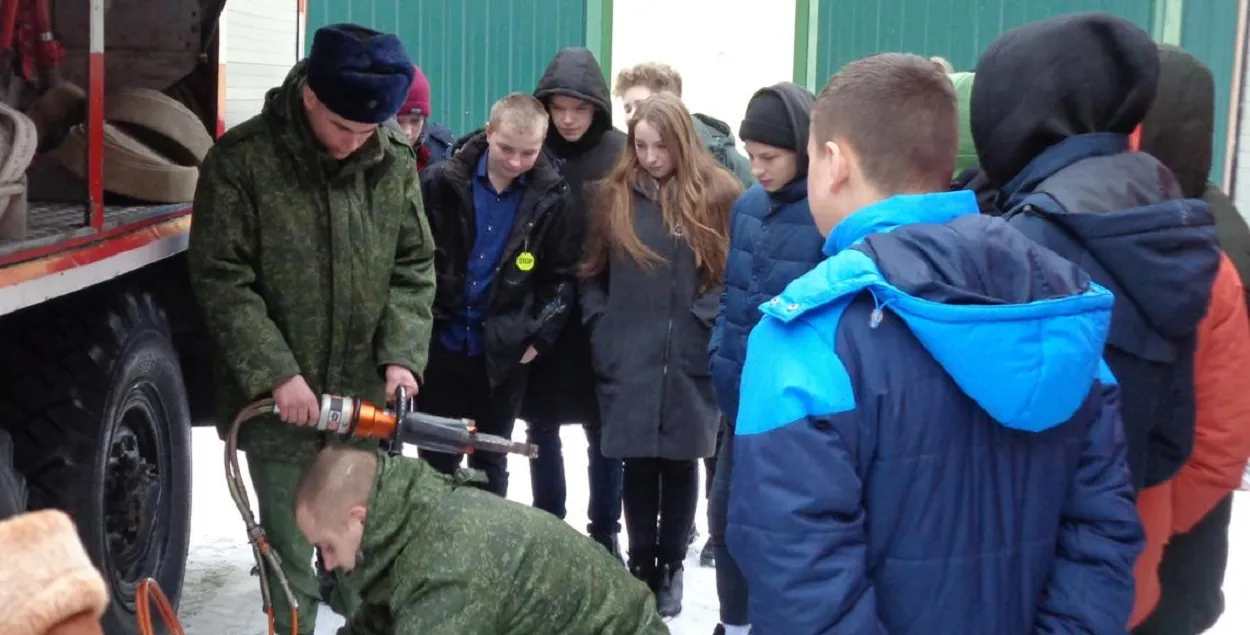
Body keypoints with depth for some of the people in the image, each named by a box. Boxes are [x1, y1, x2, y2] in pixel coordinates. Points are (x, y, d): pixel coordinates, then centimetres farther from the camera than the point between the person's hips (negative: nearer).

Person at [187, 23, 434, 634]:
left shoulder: (395, 160, 0)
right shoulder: (240, 159, -10)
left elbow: (413, 269, 5)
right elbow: (221, 279, -11)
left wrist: (401, 354, -10)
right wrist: (277, 374, -18)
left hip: (369, 397, 3)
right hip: (279, 402, -3)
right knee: (290, 559, 7)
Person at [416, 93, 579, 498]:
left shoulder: (552, 198, -6)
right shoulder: (443, 182, -7)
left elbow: (562, 276, 0)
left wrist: (539, 337, -5)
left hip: (505, 352, 0)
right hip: (441, 342, 0)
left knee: (490, 460, 14)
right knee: (436, 456, 12)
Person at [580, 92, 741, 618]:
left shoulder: (717, 195, -1)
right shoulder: (615, 195, 5)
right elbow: (592, 273, 12)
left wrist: (712, 322, -11)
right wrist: (601, 326, 2)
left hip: (692, 362, -1)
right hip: (628, 362, 1)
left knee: (680, 464, 9)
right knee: (638, 465, 7)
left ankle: (671, 567, 24)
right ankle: (640, 565, 23)